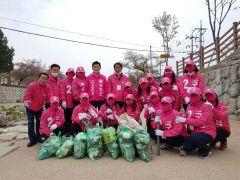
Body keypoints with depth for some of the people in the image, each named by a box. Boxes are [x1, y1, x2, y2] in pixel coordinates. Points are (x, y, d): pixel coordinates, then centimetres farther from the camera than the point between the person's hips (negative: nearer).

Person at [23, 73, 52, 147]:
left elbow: (49, 96, -24)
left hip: (40, 108, 3)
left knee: (39, 122, 11)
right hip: (30, 108, -3)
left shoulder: (47, 87, -16)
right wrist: (27, 101, -55)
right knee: (31, 123, -1)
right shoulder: (32, 85, -26)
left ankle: (38, 137, 26)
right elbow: (27, 95, -34)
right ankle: (32, 139, 8)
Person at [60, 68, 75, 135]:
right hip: (66, 104, -3)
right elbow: (62, 92, -6)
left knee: (70, 118, 9)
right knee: (66, 118, 1)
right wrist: (63, 100, -14)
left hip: (72, 103, 3)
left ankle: (69, 130, 19)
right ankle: (65, 131, 10)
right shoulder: (63, 81, 2)